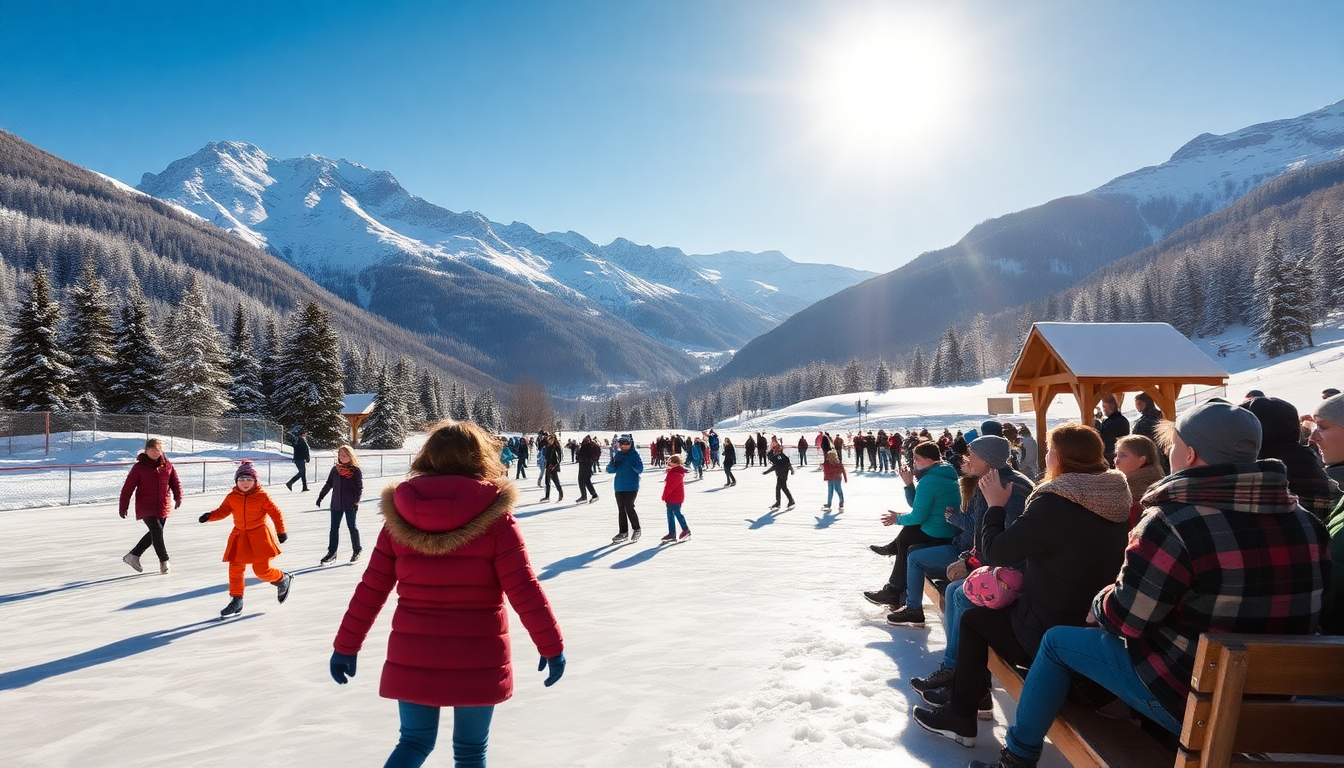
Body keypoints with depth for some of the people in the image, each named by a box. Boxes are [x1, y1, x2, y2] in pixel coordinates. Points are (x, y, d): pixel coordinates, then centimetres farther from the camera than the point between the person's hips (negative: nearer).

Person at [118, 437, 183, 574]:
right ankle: (164, 561, -1)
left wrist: (178, 498, -10)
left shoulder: (167, 466, 4)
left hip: (163, 507, 5)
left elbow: (175, 482, 6)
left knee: (154, 534, 12)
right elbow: (128, 488, -5)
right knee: (157, 531, -12)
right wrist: (123, 507, -4)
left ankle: (133, 555, 29)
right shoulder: (139, 467, -7)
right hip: (146, 507, -5)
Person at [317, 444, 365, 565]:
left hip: (350, 504, -4)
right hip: (336, 503, 4)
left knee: (352, 527, 4)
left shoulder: (356, 471, -7)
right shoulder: (335, 469, 4)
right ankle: (331, 552, 15)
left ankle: (357, 551, 17)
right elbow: (329, 484, 11)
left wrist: (356, 502, -13)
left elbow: (360, 488, -7)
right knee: (334, 528, 8)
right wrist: (321, 496, 8)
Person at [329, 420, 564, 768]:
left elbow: (371, 589, 1)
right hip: (477, 660, -2)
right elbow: (523, 590, -13)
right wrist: (551, 645, -3)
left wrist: (346, 645, 13)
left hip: (413, 657, 2)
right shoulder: (494, 515, -12)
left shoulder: (399, 515, -3)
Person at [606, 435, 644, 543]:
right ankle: (623, 532, 17)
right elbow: (609, 470, 7)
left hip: (631, 486, -5)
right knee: (621, 509, 9)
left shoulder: (634, 454, -5)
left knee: (629, 508, -9)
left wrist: (631, 463, -31)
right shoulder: (617, 455, 8)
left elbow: (640, 469, -13)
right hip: (619, 487, 5)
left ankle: (636, 529, 8)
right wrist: (613, 463, -15)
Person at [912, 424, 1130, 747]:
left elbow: (995, 553, -17)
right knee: (990, 606, 25)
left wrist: (995, 506, -4)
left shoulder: (1053, 502, -24)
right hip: (1099, 630, 8)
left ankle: (960, 718, 22)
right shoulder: (1116, 500, 1)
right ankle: (972, 693, 36)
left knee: (972, 619, 15)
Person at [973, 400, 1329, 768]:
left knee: (1057, 641, 12)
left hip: (1189, 704, -7)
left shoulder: (1174, 524, -23)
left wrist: (1100, 601, 7)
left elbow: (1122, 619, -17)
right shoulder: (1307, 525, -2)